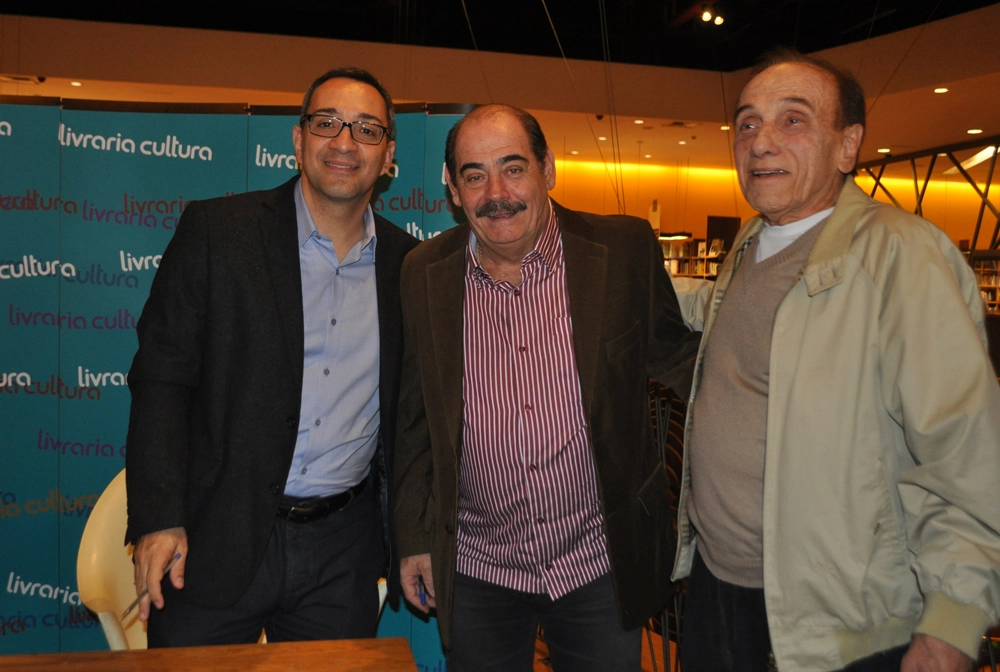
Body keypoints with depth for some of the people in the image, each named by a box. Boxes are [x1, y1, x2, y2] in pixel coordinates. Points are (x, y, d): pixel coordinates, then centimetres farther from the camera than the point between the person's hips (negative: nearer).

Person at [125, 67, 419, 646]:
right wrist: (159, 519, -13)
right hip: (217, 539, -2)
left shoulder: (406, 262, 3)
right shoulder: (216, 230, -5)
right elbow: (161, 376, -6)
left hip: (344, 552, 3)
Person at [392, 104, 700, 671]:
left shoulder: (625, 250, -9)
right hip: (475, 572, 1)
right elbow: (415, 417, 3)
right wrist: (414, 538, 6)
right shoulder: (425, 274, -5)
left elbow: (674, 356, 2)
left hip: (601, 566, 0)